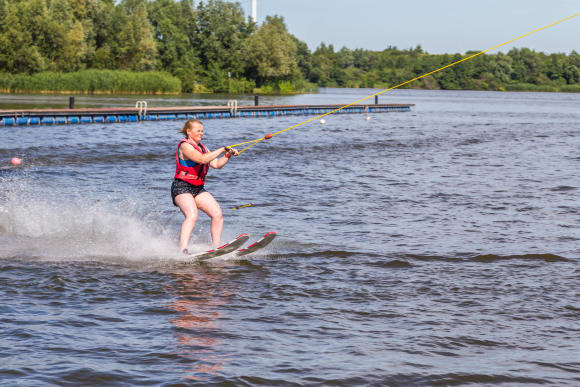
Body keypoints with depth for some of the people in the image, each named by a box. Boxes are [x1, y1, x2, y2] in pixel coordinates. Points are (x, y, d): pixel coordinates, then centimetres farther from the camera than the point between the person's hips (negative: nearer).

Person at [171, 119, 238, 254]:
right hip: (181, 187, -9)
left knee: (217, 214, -4)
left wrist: (228, 155, 0)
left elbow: (216, 164, 15)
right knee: (192, 215, -30)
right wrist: (222, 149, -20)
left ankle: (217, 247, 3)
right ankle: (183, 250, -39)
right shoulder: (185, 146, -11)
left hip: (198, 189, 9)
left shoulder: (201, 147, 17)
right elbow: (202, 159, -25)